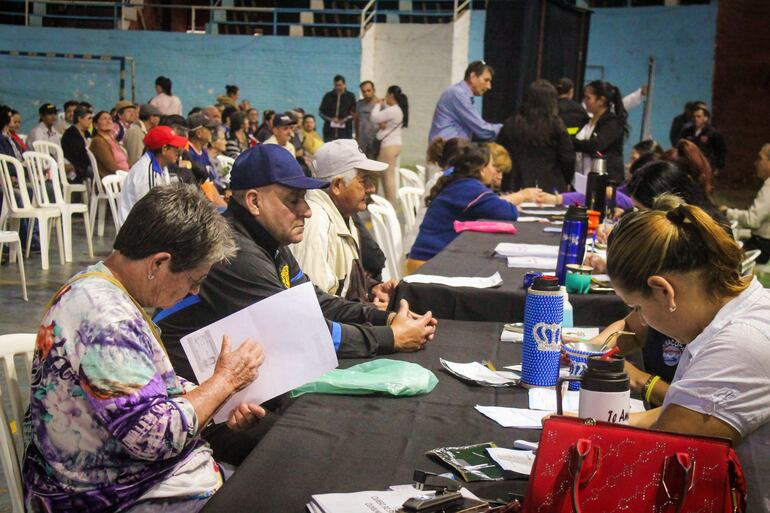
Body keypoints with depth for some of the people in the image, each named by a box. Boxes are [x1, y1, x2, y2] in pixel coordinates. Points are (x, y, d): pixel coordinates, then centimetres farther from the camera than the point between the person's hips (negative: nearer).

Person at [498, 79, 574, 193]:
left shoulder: (510, 124, 3)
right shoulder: (556, 126, -5)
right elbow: (567, 159, -4)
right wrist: (564, 183, 13)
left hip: (516, 187, 2)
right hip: (549, 188, -2)